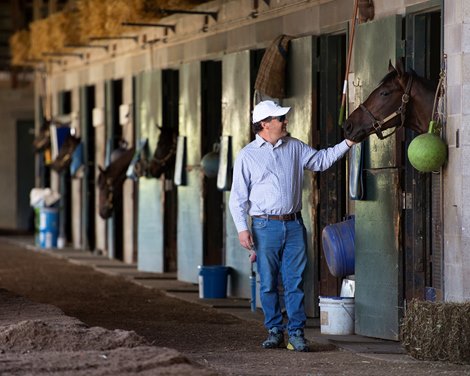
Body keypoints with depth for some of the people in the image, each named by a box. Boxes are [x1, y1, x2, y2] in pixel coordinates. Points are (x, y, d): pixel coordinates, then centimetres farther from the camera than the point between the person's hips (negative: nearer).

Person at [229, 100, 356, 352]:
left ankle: (296, 332, 2)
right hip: (265, 227, -3)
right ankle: (274, 330, 13)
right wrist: (242, 229, -9)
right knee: (268, 284, 3)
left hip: (294, 225, 3)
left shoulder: (294, 147, 10)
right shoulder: (247, 156, -1)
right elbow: (238, 197, -1)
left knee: (295, 282, 0)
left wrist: (347, 143, 10)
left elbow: (320, 160, 20)